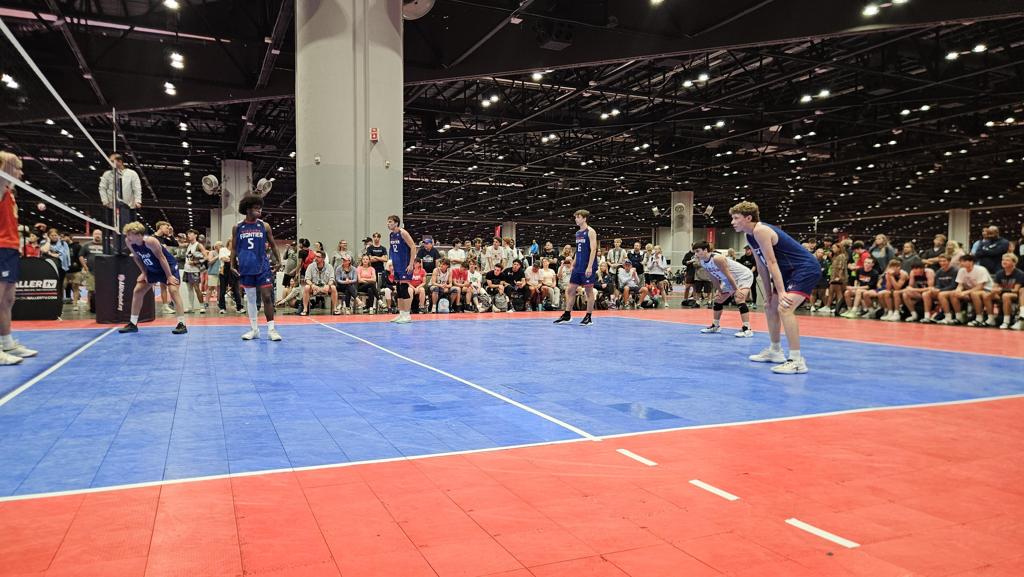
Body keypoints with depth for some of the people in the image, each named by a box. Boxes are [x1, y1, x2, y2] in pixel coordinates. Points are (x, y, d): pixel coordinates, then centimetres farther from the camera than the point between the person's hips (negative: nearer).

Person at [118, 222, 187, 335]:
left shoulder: (150, 241, -32)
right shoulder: (129, 242, -14)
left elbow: (161, 258, -25)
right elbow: (136, 257, 3)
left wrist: (169, 276, -21)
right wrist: (144, 272, 0)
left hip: (168, 266, -7)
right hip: (151, 269, 8)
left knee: (173, 290, -21)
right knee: (137, 291, 6)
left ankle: (182, 324, -23)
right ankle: (133, 324, 17)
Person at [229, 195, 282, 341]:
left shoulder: (264, 226, 2)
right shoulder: (237, 228, 4)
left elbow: (272, 245, 9)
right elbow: (234, 248, 10)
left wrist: (278, 261, 0)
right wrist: (232, 264, 1)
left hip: (263, 267, -1)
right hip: (246, 268, 1)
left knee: (267, 296, -6)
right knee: (250, 298, 8)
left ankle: (271, 329, 0)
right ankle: (254, 329, 17)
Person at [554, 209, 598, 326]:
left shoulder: (590, 232, -9)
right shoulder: (578, 233, 15)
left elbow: (593, 250, -15)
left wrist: (590, 267, -22)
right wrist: (573, 264, 16)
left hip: (587, 267, -8)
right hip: (578, 267, 8)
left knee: (589, 291, 0)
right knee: (570, 290, 6)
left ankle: (589, 317, 7)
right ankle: (567, 315, 13)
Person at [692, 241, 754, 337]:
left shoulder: (717, 258, -33)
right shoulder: (703, 263, -6)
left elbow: (728, 275, -29)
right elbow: (714, 278, 5)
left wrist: (736, 290, -26)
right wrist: (720, 292, 7)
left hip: (744, 276, -10)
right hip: (730, 280, 10)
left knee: (739, 299, -26)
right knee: (718, 300, 14)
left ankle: (747, 330, -27)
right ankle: (715, 326, 29)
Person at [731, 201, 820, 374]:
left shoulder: (760, 230, -20)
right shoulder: (751, 236, 9)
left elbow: (772, 262, -24)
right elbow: (762, 267, 13)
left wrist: (781, 292, -26)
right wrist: (768, 293, 12)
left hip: (806, 269, -11)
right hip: (790, 271, 11)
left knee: (784, 308, -24)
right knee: (770, 307, 19)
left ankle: (797, 361, -21)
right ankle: (775, 350, 34)